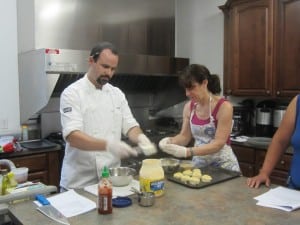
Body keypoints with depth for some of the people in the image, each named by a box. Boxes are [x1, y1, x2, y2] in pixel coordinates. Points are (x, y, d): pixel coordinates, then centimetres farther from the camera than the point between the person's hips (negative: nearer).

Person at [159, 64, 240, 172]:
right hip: (199, 163, 5)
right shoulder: (189, 106, -3)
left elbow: (218, 144, -22)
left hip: (223, 165, -4)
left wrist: (187, 152, -32)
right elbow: (185, 136, 4)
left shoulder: (224, 107, -19)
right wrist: (170, 140, -17)